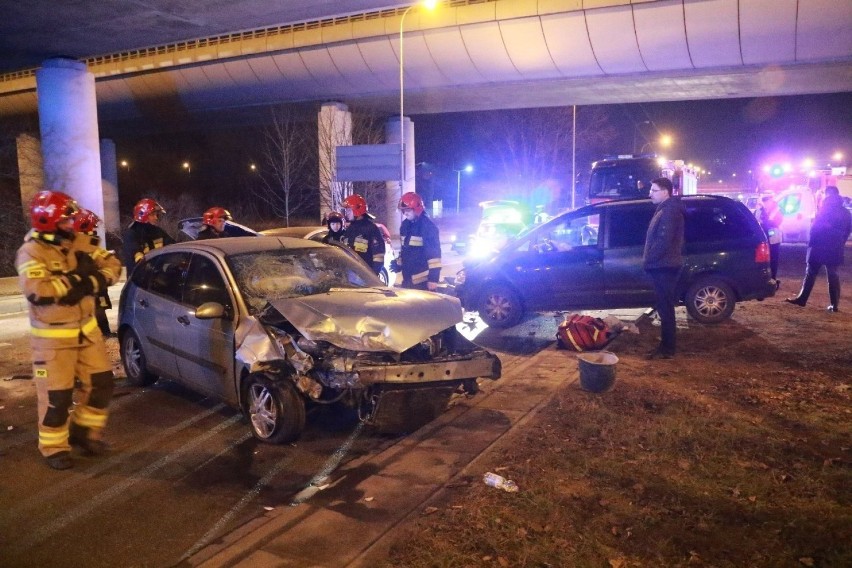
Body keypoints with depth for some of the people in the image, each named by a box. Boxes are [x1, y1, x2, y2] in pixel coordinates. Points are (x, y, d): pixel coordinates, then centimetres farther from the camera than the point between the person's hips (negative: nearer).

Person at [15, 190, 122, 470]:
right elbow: (36, 291, -30)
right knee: (56, 395, 1)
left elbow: (112, 264, 5)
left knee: (101, 383, 10)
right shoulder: (31, 252, -15)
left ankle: (83, 431, 29)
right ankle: (54, 448, 19)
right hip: (53, 336, -6)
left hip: (87, 330, 7)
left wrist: (92, 279, -14)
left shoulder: (76, 245, 6)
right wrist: (74, 280, -25)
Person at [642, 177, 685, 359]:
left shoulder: (669, 211, -15)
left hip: (664, 266, -11)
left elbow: (663, 241, -22)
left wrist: (648, 260, -15)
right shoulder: (664, 209, 19)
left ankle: (666, 349, -1)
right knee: (664, 307, 14)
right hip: (663, 266, 11)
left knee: (665, 307, -6)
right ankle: (666, 344, 22)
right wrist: (649, 260, 16)